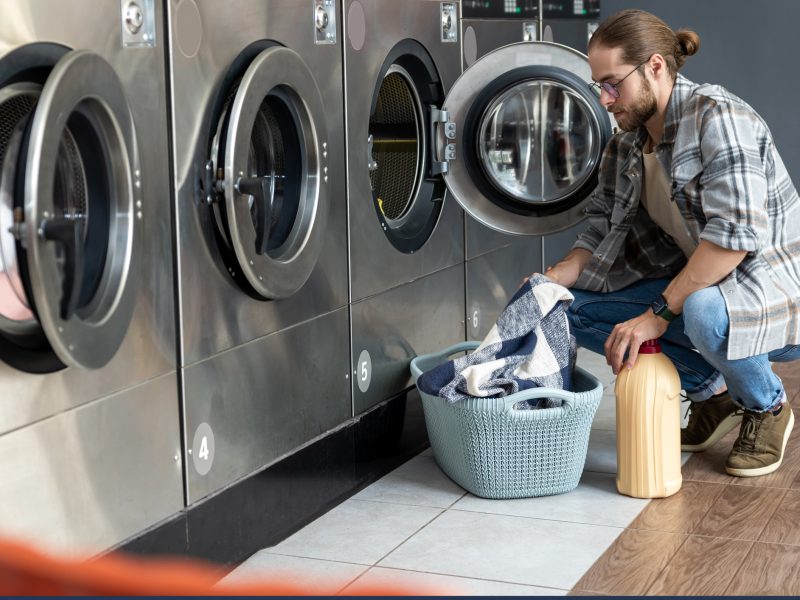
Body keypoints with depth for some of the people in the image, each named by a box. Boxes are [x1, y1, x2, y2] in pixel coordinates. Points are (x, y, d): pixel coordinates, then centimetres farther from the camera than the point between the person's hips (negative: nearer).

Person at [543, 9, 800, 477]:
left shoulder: (717, 117, -20)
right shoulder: (627, 145, 5)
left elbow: (734, 235, -29)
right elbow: (604, 232, 8)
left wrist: (659, 315, -29)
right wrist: (551, 280, -10)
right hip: (698, 283, 8)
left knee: (705, 311, -41)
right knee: (579, 307, -6)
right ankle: (713, 392, 7)